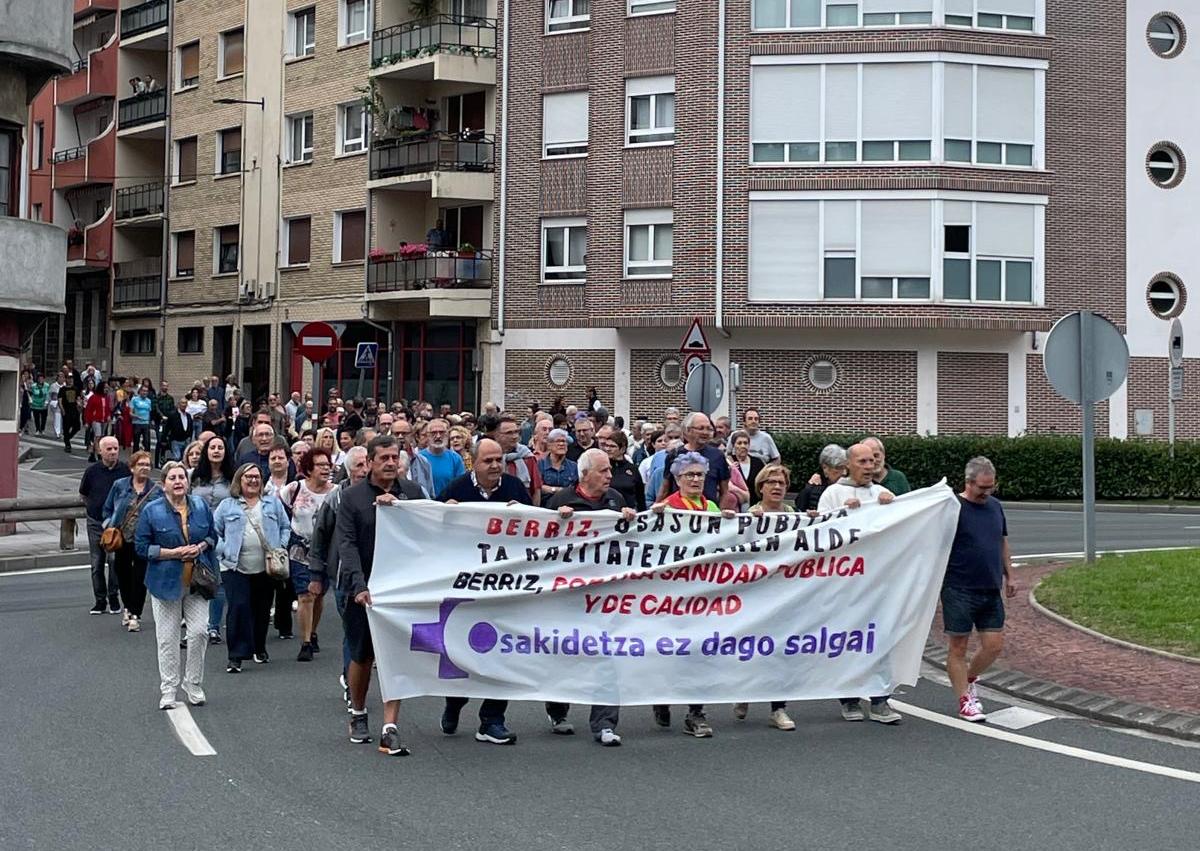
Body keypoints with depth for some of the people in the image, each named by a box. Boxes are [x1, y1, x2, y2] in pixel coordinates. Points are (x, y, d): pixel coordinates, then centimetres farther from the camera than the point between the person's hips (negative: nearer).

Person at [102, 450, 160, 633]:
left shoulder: (157, 490, 1)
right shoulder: (119, 486, 5)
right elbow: (108, 509, 13)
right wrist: (110, 526, -1)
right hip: (122, 540, 2)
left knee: (139, 577, -2)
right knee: (123, 574, 14)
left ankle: (135, 615, 7)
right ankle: (128, 608, 35)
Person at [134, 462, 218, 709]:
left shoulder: (200, 506, 5)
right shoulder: (152, 511, -5)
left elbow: (213, 535, 16)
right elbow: (141, 547, -6)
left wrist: (200, 547, -6)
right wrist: (173, 553, -15)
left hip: (197, 581, 2)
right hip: (166, 582, -2)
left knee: (199, 631, -4)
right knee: (167, 638, 3)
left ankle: (193, 684, 14)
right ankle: (168, 691, 14)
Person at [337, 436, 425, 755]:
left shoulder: (412, 492, 3)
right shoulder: (353, 496, -3)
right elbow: (347, 544, -10)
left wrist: (396, 507, -17)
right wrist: (359, 585, -22)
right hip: (364, 588, -1)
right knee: (362, 656, 12)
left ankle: (390, 729, -3)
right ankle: (358, 714, 34)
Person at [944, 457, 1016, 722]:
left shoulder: (995, 506, 10)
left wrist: (1009, 576, 19)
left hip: (991, 591, 6)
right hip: (959, 591, -6)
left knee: (994, 645, 5)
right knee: (959, 647, 1)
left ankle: (968, 680, 29)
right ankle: (965, 701, 10)